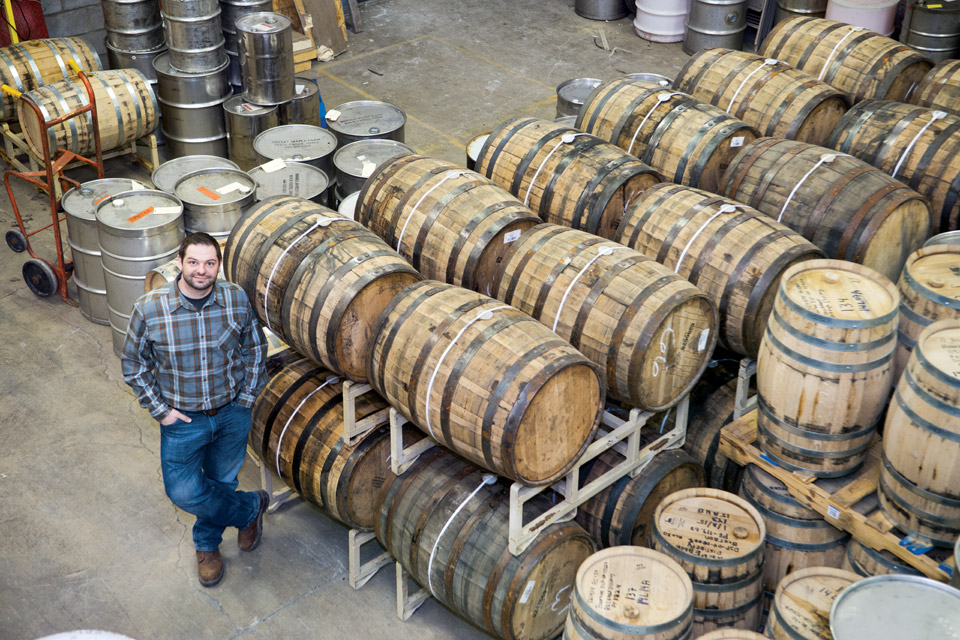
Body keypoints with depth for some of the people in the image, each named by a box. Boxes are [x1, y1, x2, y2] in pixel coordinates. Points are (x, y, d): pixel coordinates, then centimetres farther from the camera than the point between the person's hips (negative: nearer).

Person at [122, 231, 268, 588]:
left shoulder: (237, 299, -13)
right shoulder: (149, 309, -19)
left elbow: (255, 349, 4)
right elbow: (133, 364, -4)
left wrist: (246, 399, 1)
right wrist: (159, 409, -6)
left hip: (232, 412, 1)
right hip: (182, 418, -1)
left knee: (222, 482, 16)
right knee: (183, 491, -8)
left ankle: (207, 545, 43)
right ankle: (250, 507, 19)